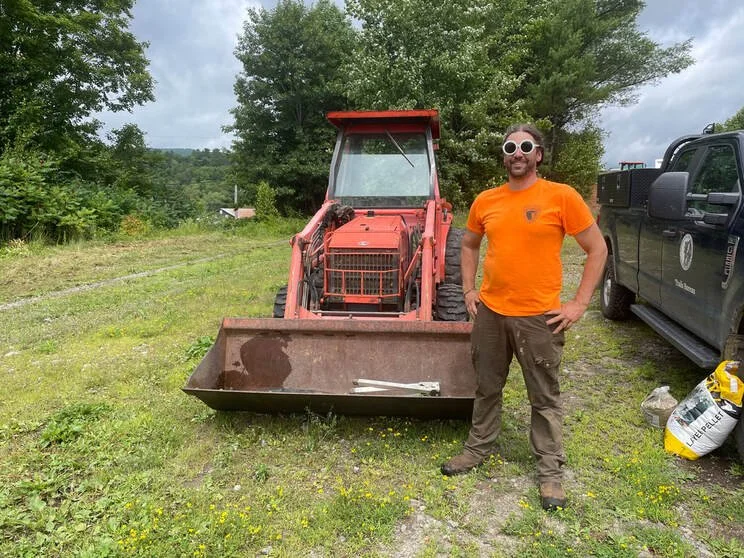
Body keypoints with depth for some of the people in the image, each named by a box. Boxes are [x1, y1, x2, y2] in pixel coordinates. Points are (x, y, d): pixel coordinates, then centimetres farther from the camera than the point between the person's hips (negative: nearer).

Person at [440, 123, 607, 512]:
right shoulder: (485, 201, 4)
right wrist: (468, 289, 9)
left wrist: (579, 303, -8)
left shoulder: (562, 196, -9)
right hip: (489, 312, 4)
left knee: (545, 397, 9)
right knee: (486, 387, 18)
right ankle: (479, 448, 37)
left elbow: (597, 249, -4)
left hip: (539, 316, -4)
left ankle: (551, 471, 25)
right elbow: (469, 245, 19)